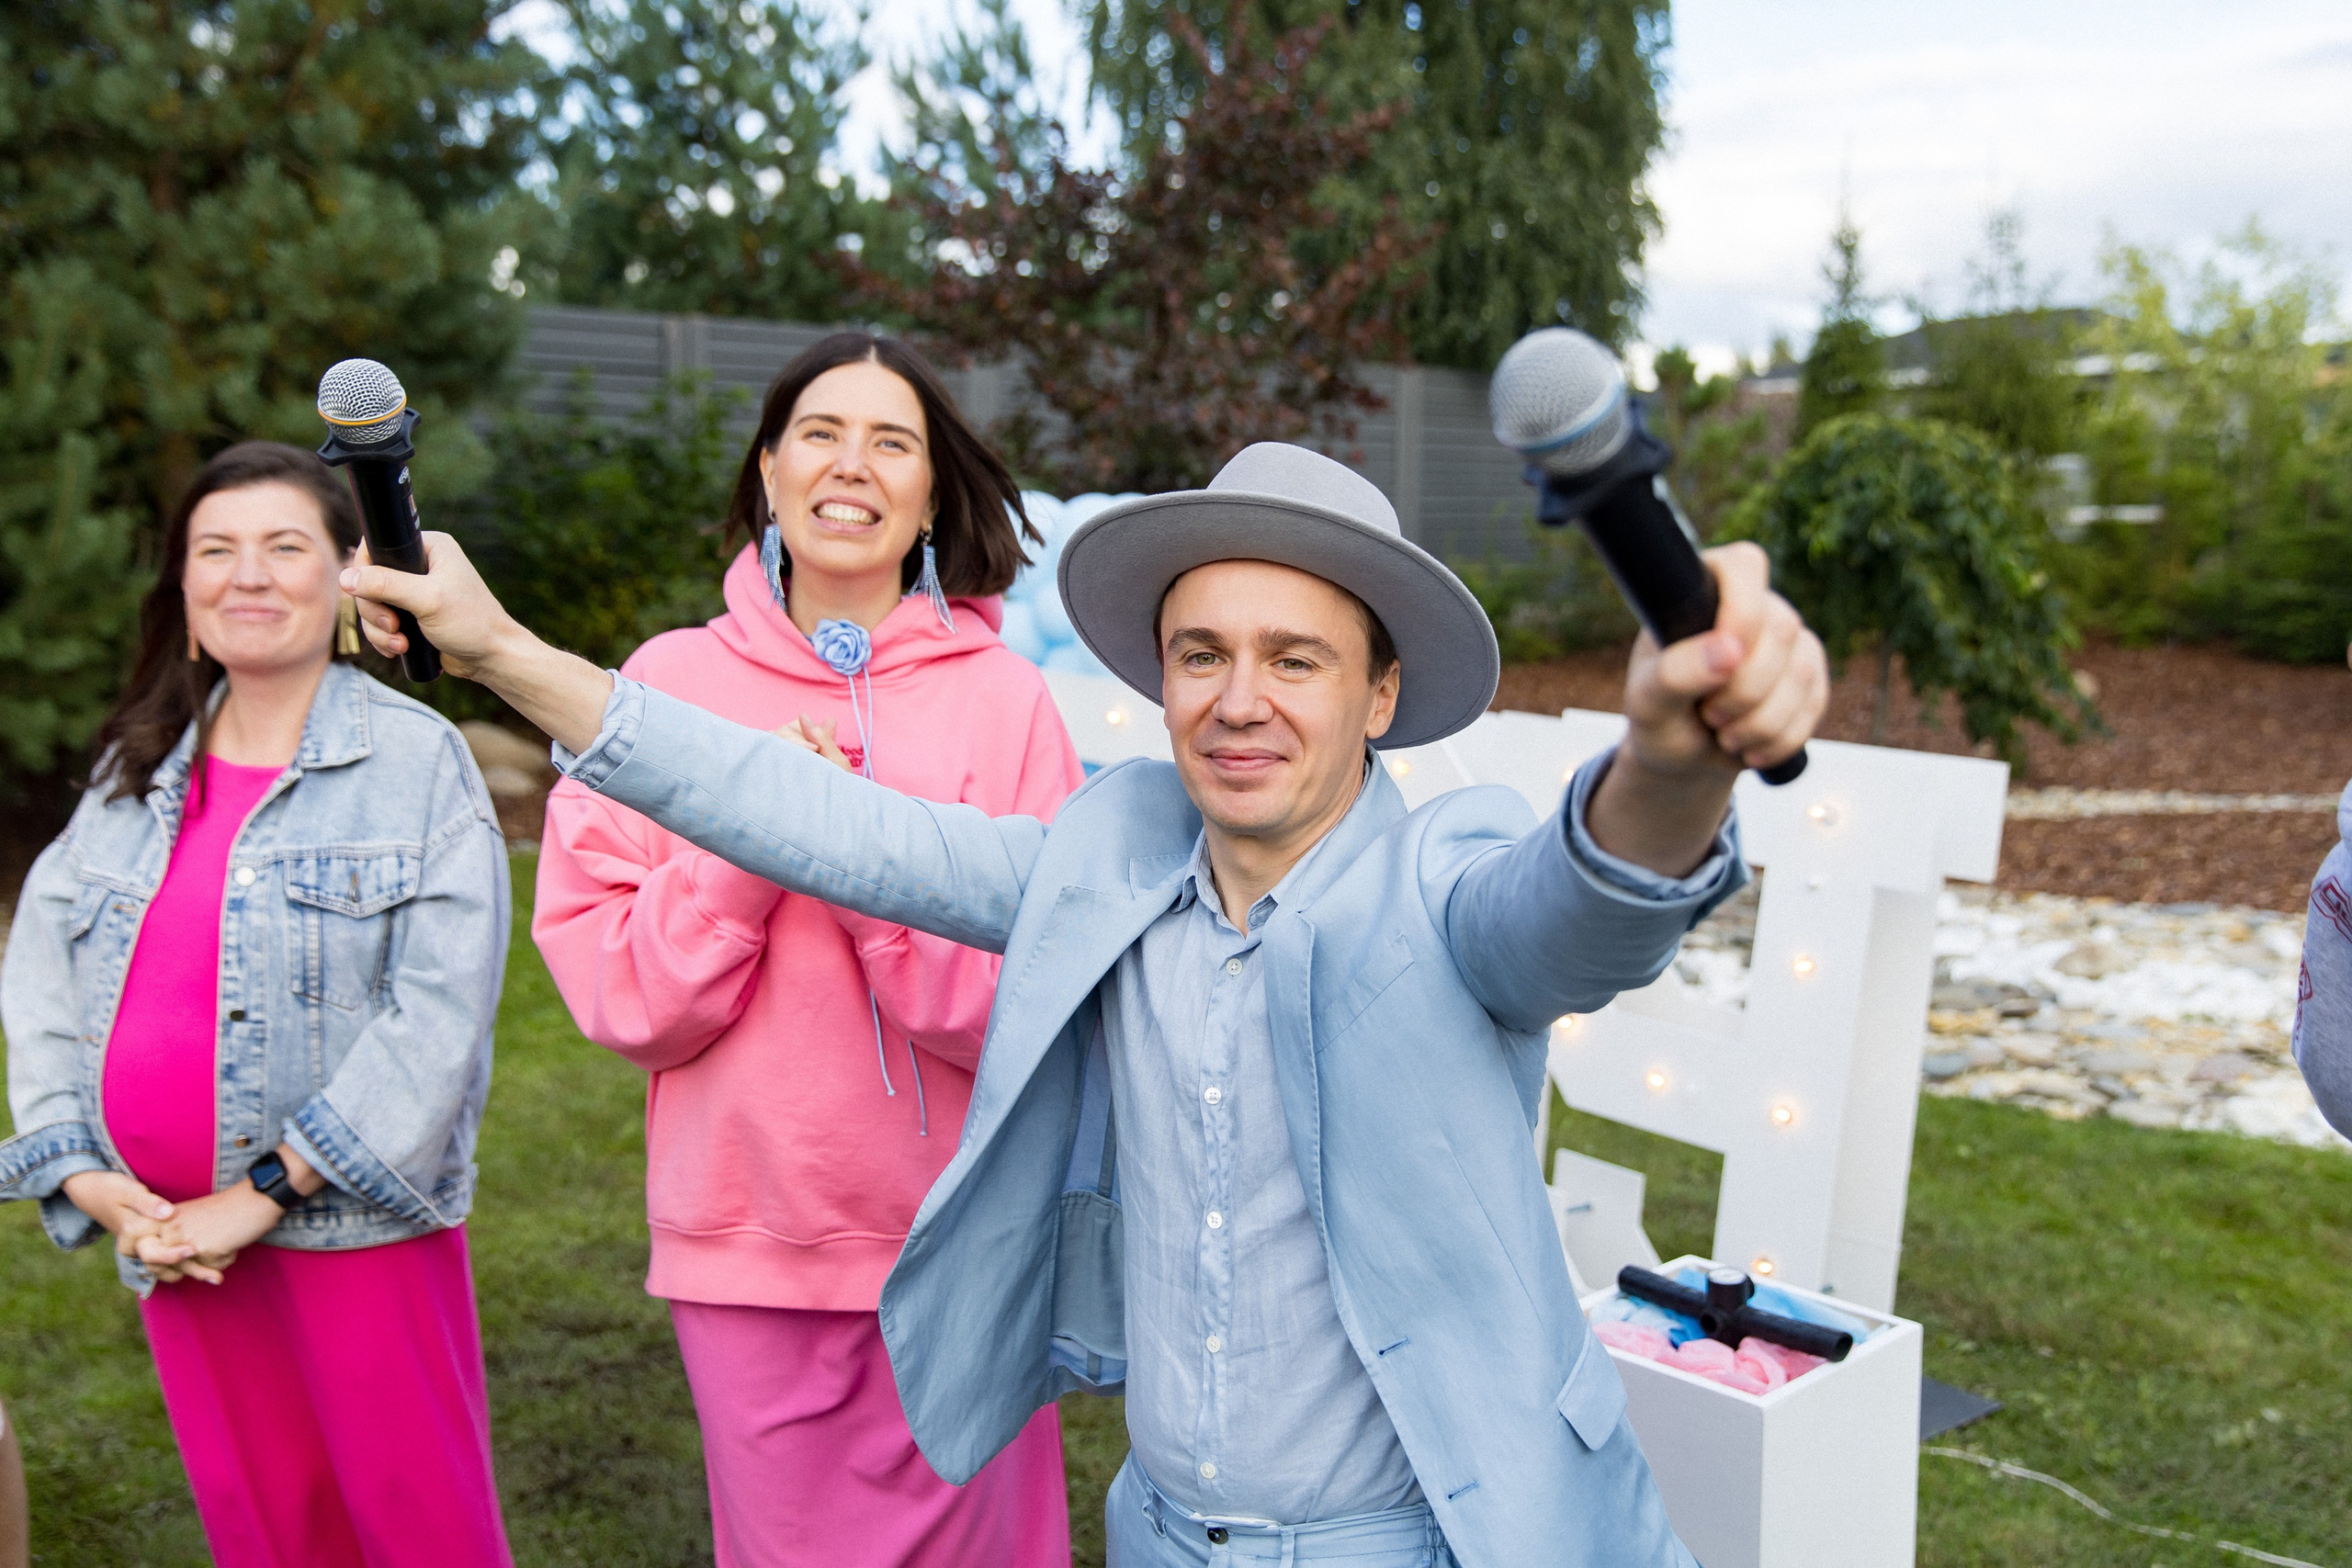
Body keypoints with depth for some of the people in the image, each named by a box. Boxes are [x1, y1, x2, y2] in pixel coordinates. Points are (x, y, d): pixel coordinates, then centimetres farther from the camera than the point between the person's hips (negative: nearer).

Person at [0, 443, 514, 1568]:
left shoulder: (417, 759, -7)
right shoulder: (135, 770, 10)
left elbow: (442, 1006, -14)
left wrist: (269, 1192, -15)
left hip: (354, 1225, -5)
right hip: (171, 1230, 5)